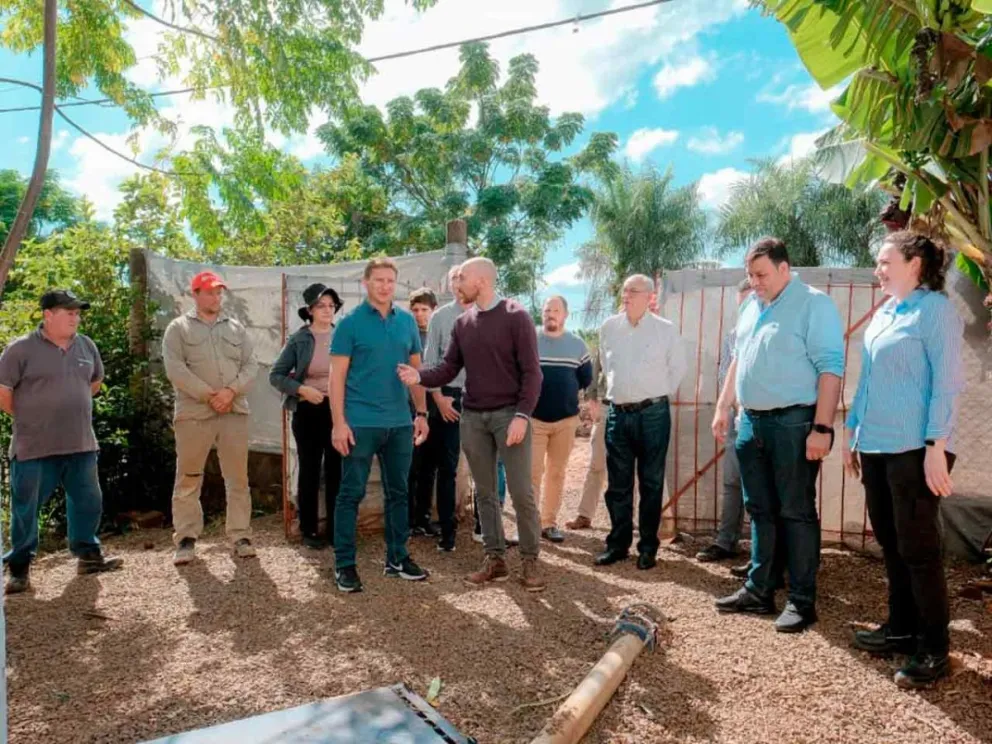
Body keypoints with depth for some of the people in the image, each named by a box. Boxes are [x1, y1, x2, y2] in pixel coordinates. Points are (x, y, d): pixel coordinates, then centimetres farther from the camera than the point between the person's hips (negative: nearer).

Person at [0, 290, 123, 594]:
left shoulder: (86, 346, 6)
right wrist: (29, 419, 0)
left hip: (81, 444, 5)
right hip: (34, 448, -5)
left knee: (88, 501, 12)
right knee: (25, 509, 5)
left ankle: (88, 555, 27)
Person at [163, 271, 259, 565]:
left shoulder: (236, 328, 14)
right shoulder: (178, 328, 4)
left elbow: (251, 366, 6)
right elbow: (175, 369, -8)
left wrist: (231, 391, -12)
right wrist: (209, 395, -14)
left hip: (234, 411, 3)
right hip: (193, 413, -2)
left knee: (238, 477, 5)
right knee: (188, 479, 4)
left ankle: (241, 536, 13)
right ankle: (186, 538, 15)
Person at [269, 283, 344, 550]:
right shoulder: (298, 340, -1)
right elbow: (275, 375, 0)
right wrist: (302, 389, -13)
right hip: (308, 412, -1)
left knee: (336, 471, 7)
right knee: (309, 471, 7)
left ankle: (336, 529, 18)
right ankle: (309, 531, 17)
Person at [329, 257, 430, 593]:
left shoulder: (407, 322, 7)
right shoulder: (350, 323, -5)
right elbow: (337, 376, -7)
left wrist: (421, 413, 9)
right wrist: (339, 422, -13)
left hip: (400, 423, 5)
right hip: (361, 423, -4)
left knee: (398, 492, 13)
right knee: (352, 493, 3)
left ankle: (397, 558, 26)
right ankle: (344, 564, 16)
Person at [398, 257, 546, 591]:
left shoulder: (516, 316, -6)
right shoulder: (463, 323, 10)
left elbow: (531, 371, -9)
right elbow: (449, 369, 7)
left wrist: (522, 415, -17)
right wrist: (420, 376, -12)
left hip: (509, 414, -5)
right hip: (472, 416, 5)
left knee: (521, 492, -2)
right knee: (485, 492, 10)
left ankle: (529, 561, 12)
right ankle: (494, 559, 20)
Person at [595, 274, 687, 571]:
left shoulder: (666, 329, -3)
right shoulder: (609, 327, 6)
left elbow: (678, 368, 5)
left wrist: (659, 393, 7)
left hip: (653, 413, -3)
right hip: (618, 413, 3)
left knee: (651, 482, 5)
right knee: (618, 483, 8)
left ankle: (648, 547, 15)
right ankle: (618, 543, 20)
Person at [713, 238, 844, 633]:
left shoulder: (814, 304, -9)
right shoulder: (750, 305, 14)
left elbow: (830, 368, -15)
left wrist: (822, 428, -20)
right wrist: (723, 408, 16)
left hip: (793, 423, -7)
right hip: (751, 421, 7)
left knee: (796, 513, 0)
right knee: (760, 511, 13)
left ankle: (802, 601, 11)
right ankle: (759, 591, 23)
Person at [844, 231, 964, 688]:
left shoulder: (935, 309, -7)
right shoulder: (882, 314, 15)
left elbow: (946, 381, -13)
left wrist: (936, 446, -18)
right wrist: (852, 432, 17)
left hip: (914, 448, -8)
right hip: (876, 445, 8)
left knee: (917, 547, -1)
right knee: (890, 542, 15)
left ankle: (933, 650, 12)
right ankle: (901, 628, 28)